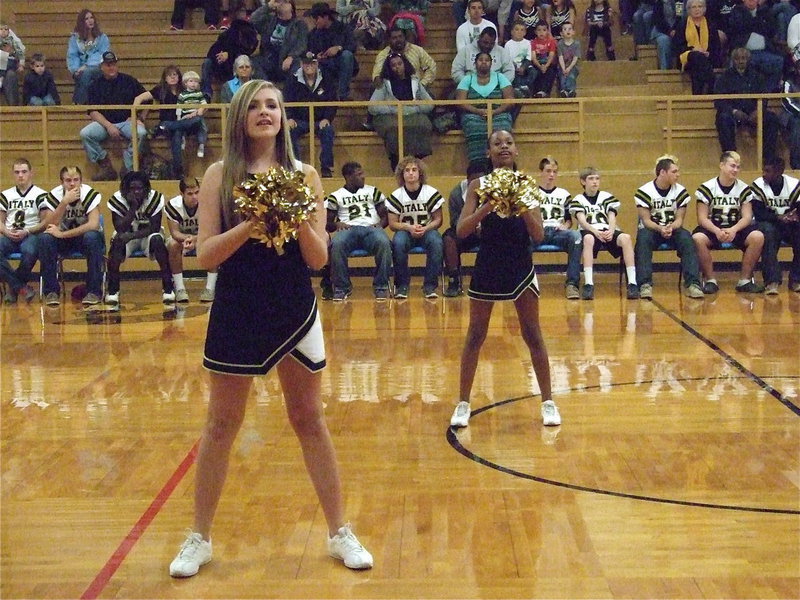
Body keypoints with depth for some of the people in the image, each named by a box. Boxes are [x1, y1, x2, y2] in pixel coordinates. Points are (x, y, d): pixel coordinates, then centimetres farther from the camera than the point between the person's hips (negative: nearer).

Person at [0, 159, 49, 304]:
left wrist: (26, 231, -13)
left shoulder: (40, 195, 6)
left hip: (31, 235, -3)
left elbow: (45, 222, 0)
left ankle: (13, 286, -14)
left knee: (29, 252, -39)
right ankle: (21, 287, -22)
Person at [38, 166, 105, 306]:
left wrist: (62, 234, -33)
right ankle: (51, 291, -18)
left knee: (92, 237, -36)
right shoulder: (55, 195, -12)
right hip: (64, 238, 2)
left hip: (86, 236, -2)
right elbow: (51, 225, -22)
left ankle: (94, 291, -27)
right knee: (45, 238, -28)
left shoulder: (90, 194, -19)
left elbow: (93, 225, -30)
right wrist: (64, 202, -34)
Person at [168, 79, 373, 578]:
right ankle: (200, 539, 22)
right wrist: (252, 223, -23)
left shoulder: (304, 176, 0)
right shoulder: (220, 176, -3)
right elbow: (205, 254, -10)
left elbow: (319, 259, -3)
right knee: (221, 426, 8)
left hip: (296, 311, 1)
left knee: (310, 421, 9)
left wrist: (298, 218, -20)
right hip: (237, 312, -1)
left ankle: (340, 533, 21)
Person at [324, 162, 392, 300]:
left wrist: (381, 223, -5)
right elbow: (327, 223, 14)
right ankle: (342, 287, -22)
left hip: (371, 228, 1)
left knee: (384, 242, -36)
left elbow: (385, 215, 19)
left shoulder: (373, 191, 21)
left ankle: (381, 286, -24)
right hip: (348, 229, -1)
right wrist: (336, 224, -9)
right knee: (336, 244, -37)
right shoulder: (336, 196, 16)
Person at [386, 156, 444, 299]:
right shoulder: (396, 196, -2)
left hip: (427, 230, 0)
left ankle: (430, 285, -21)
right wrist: (409, 227, -19)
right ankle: (402, 285, -19)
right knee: (398, 243, -34)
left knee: (436, 242, -34)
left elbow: (438, 220, 1)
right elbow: (392, 224, -1)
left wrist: (425, 228, -19)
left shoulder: (432, 193, -4)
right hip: (405, 230, 0)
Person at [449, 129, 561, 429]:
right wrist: (487, 207, -26)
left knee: (532, 336, 5)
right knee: (475, 336, 6)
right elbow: (462, 230, -12)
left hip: (521, 267, 0)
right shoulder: (479, 185, -3)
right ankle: (463, 403, 15)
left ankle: (548, 402, 15)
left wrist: (523, 207, -23)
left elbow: (539, 235, -7)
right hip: (487, 267, 0)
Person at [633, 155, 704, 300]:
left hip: (673, 230, 2)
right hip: (651, 229, -2)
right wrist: (660, 229, -30)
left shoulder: (681, 192, 1)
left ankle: (692, 283, -35)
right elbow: (646, 220, -10)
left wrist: (671, 228, -25)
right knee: (643, 237, -36)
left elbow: (679, 219, -1)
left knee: (686, 238, -30)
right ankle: (645, 284, -42)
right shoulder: (644, 192, -7)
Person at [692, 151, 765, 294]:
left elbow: (747, 217, -3)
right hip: (712, 228, -2)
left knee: (758, 237, -26)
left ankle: (745, 280, -13)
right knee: (697, 238, -34)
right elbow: (702, 218, -9)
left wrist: (733, 230, -24)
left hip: (736, 228, 2)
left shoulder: (744, 189, 2)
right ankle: (710, 280, -19)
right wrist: (717, 231, -27)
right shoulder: (707, 188, -5)